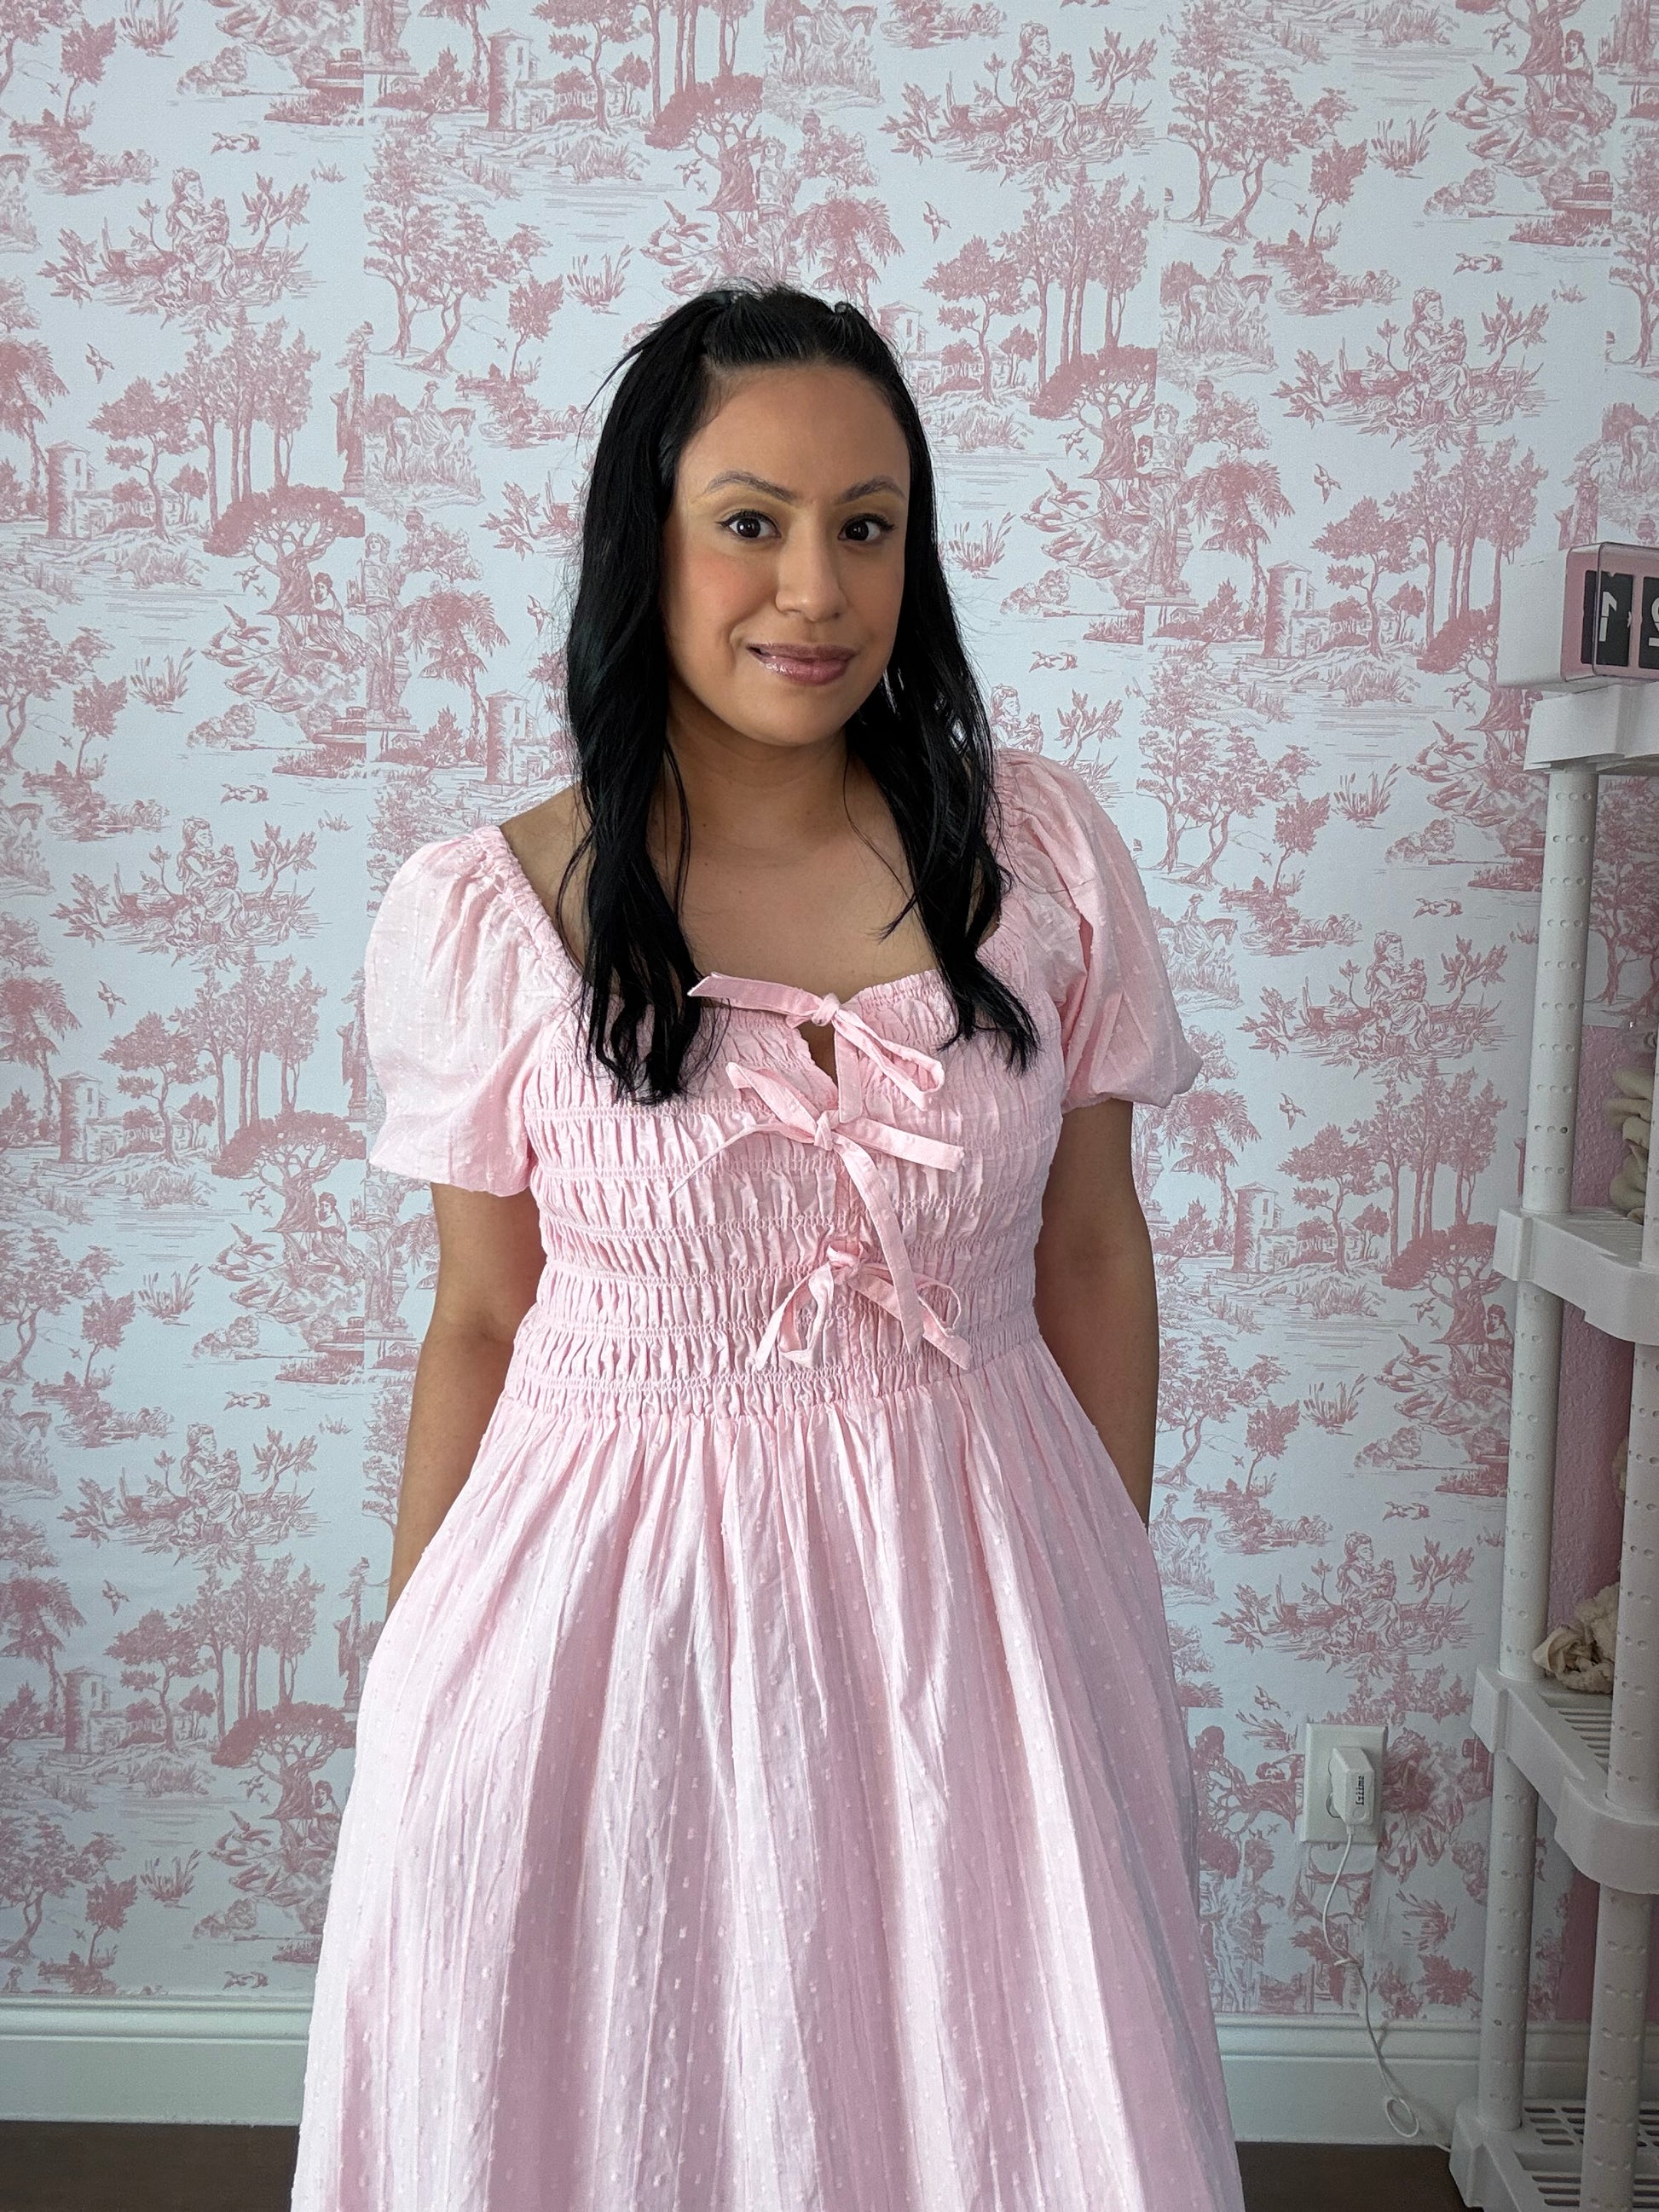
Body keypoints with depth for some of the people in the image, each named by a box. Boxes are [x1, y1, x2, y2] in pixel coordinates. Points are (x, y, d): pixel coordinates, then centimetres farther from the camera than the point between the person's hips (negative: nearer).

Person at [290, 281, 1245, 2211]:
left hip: (974, 1589, 2)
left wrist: (1119, 1607, 8)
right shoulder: (480, 915, -8)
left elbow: (1091, 1257, 3)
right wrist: (412, 1687, 4)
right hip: (612, 1608, -1)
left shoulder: (1039, 853, -5)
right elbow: (480, 1324, 0)